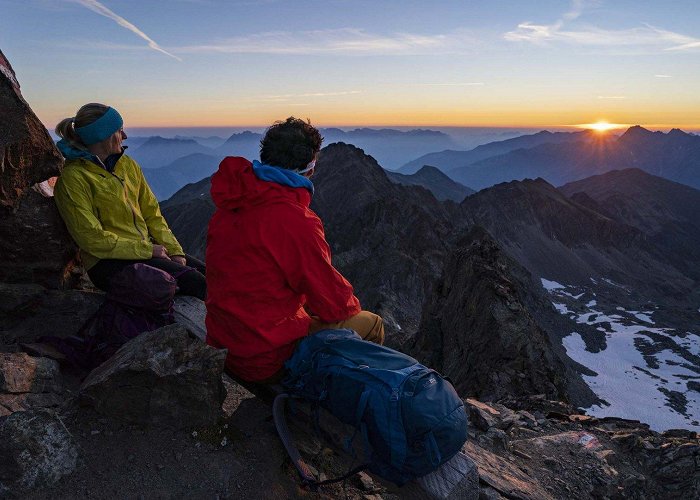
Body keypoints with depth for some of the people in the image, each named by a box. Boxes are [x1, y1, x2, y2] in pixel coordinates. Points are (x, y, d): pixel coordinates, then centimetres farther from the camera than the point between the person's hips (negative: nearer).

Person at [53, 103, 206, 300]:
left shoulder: (128, 165, 12)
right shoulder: (73, 177, -9)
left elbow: (152, 214, 12)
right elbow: (92, 239, -13)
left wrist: (175, 252, -1)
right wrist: (147, 250, -14)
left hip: (148, 250, 7)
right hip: (108, 262, -7)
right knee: (193, 281, -25)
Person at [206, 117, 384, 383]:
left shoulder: (228, 207, 1)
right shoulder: (295, 221, -24)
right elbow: (334, 303, -15)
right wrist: (351, 304, 8)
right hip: (268, 361, -8)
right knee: (371, 324, 6)